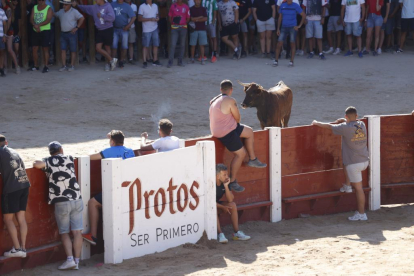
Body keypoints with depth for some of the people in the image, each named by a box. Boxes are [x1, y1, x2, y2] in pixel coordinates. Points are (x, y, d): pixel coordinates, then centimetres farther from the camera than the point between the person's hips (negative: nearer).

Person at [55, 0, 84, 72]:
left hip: (72, 33, -6)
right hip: (63, 33, 6)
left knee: (73, 50, 1)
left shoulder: (74, 12, -9)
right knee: (63, 50, 1)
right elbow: (54, 15, 26)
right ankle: (64, 66, 5)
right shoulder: (61, 11, 10)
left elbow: (82, 18, -15)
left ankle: (72, 66, 6)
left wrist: (76, 27, -17)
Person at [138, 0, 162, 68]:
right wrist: (150, 19, -17)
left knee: (156, 45, 5)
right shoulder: (142, 6, -5)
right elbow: (140, 18, -9)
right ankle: (144, 62, -1)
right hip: (146, 29, -5)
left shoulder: (155, 6, 11)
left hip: (155, 29, 5)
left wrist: (157, 18, -3)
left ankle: (155, 60, 14)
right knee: (145, 46, -3)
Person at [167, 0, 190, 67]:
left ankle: (180, 61, 13)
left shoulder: (186, 7, 5)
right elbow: (169, 17, 9)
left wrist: (184, 23, -8)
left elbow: (188, 18, 9)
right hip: (174, 28, -2)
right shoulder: (173, 6, 4)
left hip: (183, 27, 2)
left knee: (182, 45, 5)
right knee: (173, 45, -9)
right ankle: (170, 62, -8)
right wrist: (173, 21, -11)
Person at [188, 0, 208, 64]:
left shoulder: (203, 9, 8)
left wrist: (196, 19, -9)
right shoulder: (191, 9, 3)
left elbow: (205, 18, -2)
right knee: (193, 45, 1)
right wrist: (201, 17, -3)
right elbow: (192, 19, -7)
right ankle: (192, 59, 10)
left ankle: (202, 59, 0)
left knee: (202, 45, -2)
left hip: (202, 29, 1)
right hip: (194, 29, -1)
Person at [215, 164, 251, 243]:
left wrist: (226, 186, -25)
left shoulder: (225, 183, -6)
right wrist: (222, 207, -22)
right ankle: (220, 234, -38)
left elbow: (230, 200, -14)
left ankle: (236, 233, -15)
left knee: (232, 205, -15)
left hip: (217, 204, 7)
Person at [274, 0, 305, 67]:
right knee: (279, 43, -6)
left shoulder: (296, 6, -3)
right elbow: (280, 17, 11)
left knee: (292, 43, -4)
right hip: (284, 27, 2)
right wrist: (278, 29, 8)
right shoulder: (282, 6, 5)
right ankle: (276, 61, 1)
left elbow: (303, 15, -1)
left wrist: (299, 26, -4)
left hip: (293, 28, -2)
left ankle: (291, 61, 1)